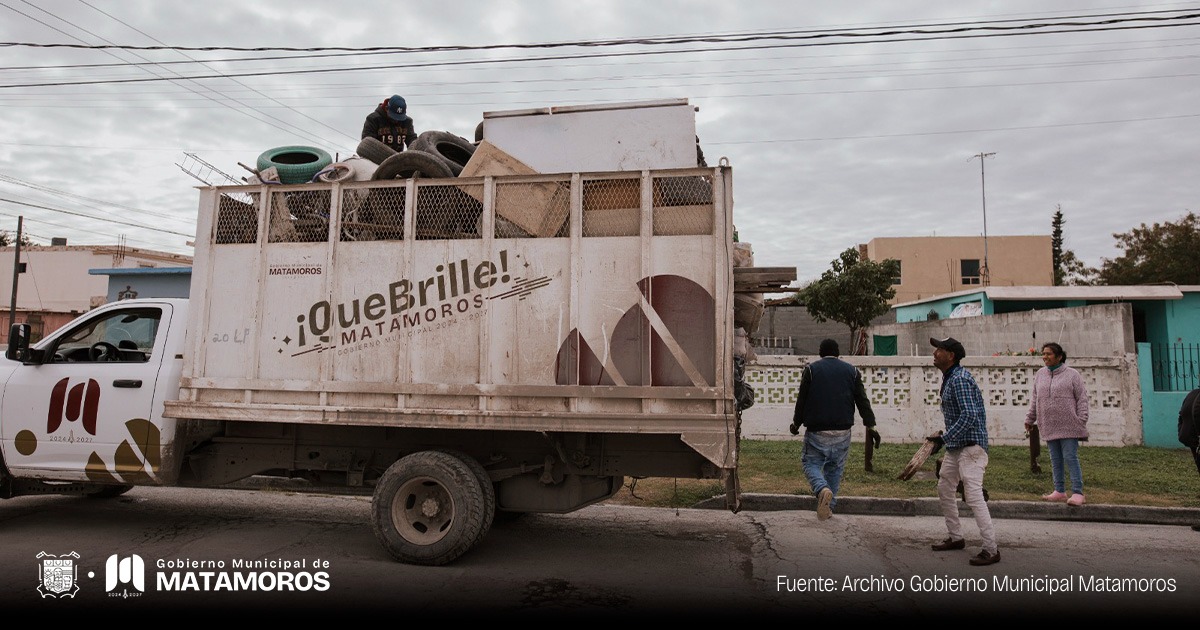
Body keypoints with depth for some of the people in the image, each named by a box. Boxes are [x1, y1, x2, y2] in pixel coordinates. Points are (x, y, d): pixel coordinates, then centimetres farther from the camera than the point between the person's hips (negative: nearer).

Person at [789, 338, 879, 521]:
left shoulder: (811, 369, 0)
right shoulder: (851, 371, 8)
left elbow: (801, 400, 1)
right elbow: (862, 400, 5)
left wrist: (796, 423, 11)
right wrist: (870, 425, 6)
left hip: (816, 430, -3)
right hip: (842, 431, 3)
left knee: (811, 463, 6)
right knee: (835, 468, 14)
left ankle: (823, 490, -23)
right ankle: (829, 506, 17)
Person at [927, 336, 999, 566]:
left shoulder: (960, 379, -18)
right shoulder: (949, 378, 13)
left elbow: (969, 415, -26)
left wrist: (944, 438, -26)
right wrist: (945, 437, 18)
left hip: (971, 445, -11)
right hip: (956, 446, 11)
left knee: (973, 495, -14)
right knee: (945, 489, 17)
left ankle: (991, 549, -9)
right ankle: (956, 538, 28)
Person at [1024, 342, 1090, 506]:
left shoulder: (1072, 374, -2)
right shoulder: (1040, 374, 11)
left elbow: (1082, 398, -4)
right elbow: (1035, 400, 17)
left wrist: (1081, 420, -12)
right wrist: (1029, 419, 17)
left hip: (1068, 425, -5)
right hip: (1050, 426, 5)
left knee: (1071, 458, -6)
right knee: (1055, 460, 10)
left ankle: (1077, 493, -2)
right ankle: (1059, 491, 17)